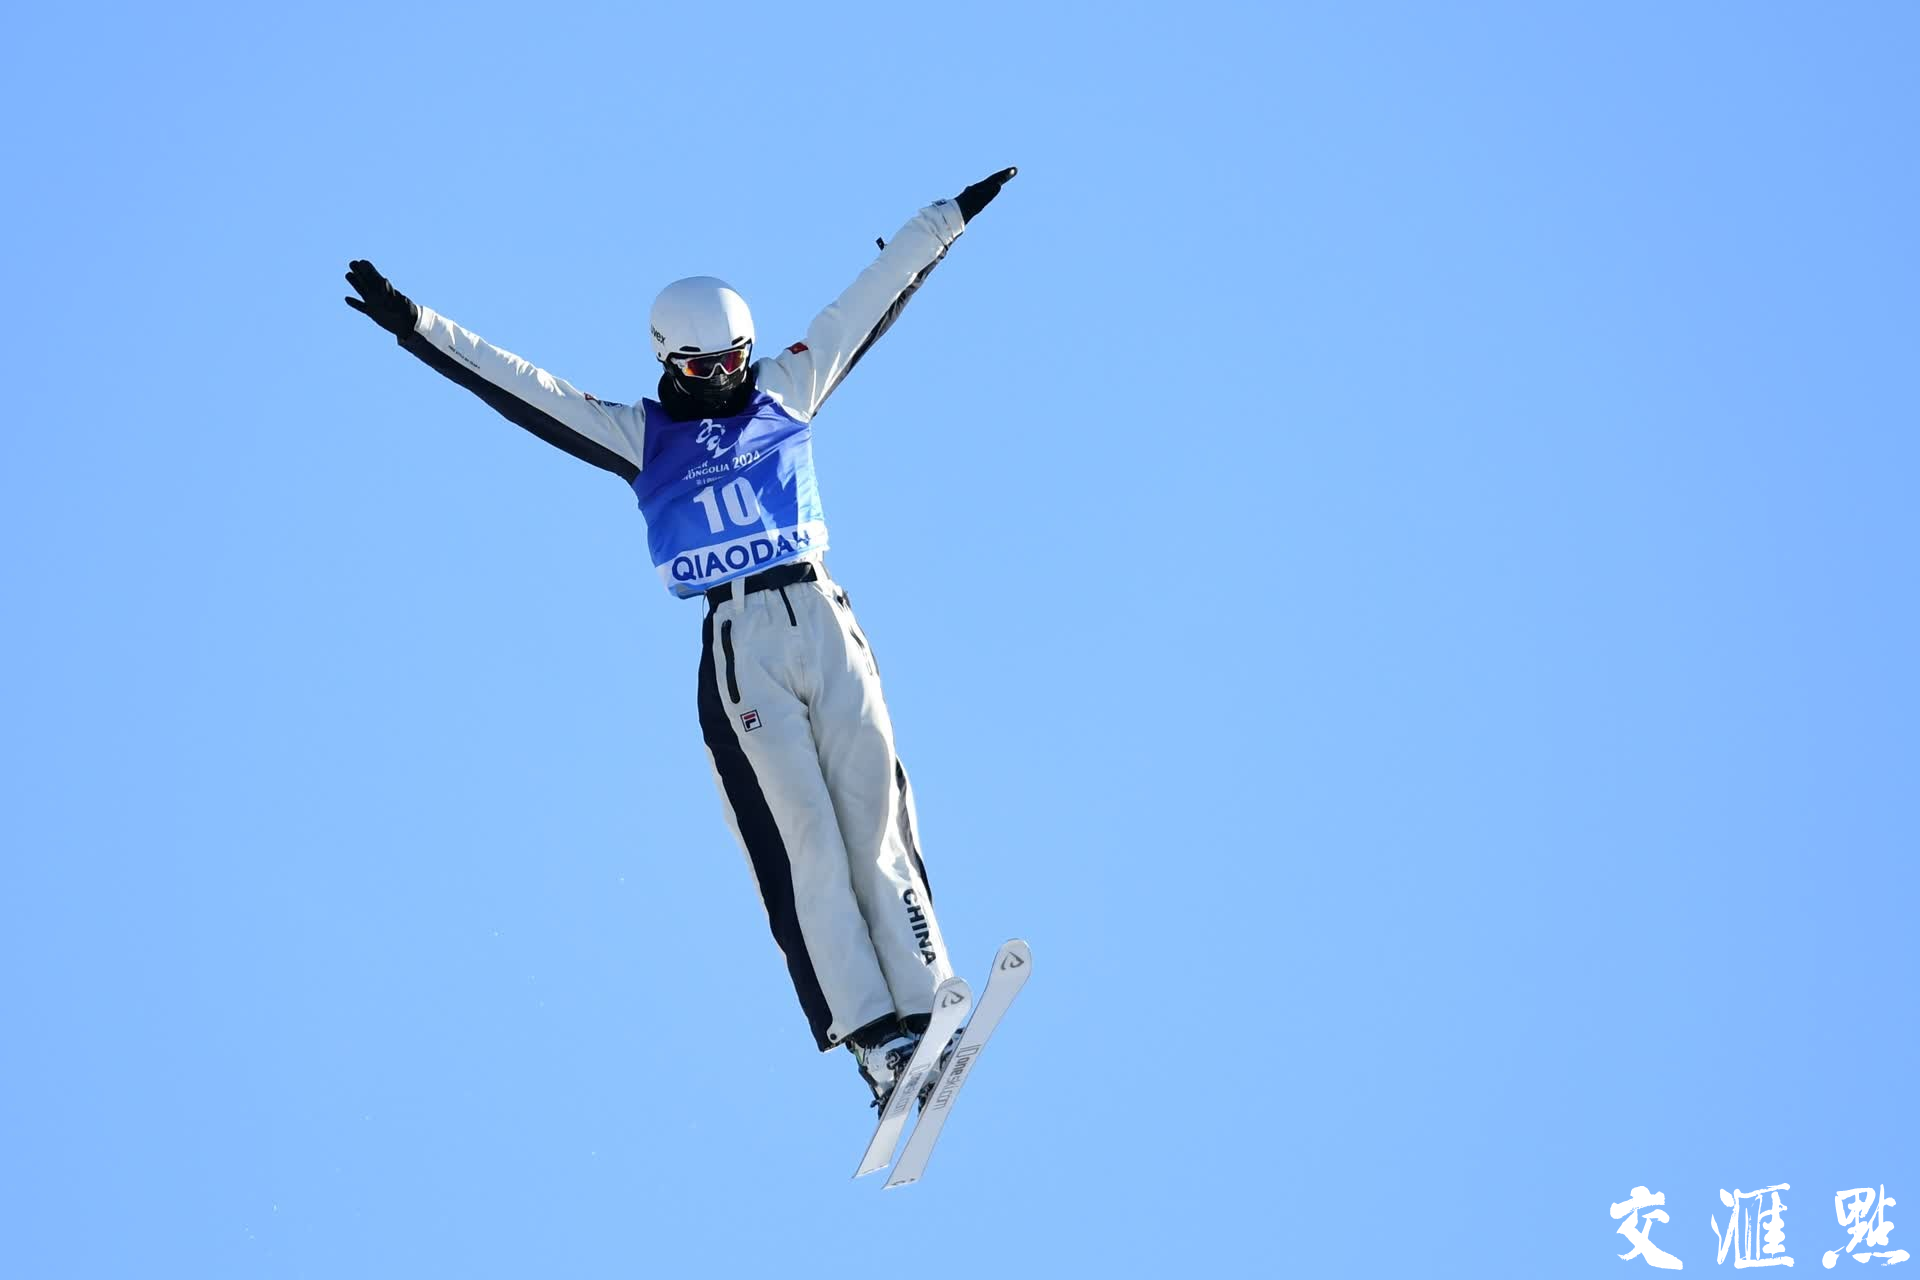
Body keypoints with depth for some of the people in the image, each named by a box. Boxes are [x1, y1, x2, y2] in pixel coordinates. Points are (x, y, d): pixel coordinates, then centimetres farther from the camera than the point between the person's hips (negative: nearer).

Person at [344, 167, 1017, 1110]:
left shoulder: (786, 392, 15)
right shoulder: (641, 436, 9)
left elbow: (872, 303, 19)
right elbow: (521, 389, 7)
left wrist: (949, 219, 23)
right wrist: (416, 327, 3)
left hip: (826, 622, 2)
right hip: (738, 647, -2)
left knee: (877, 828, -3)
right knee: (805, 846, -7)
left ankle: (926, 1015, -6)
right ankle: (874, 1042, -10)